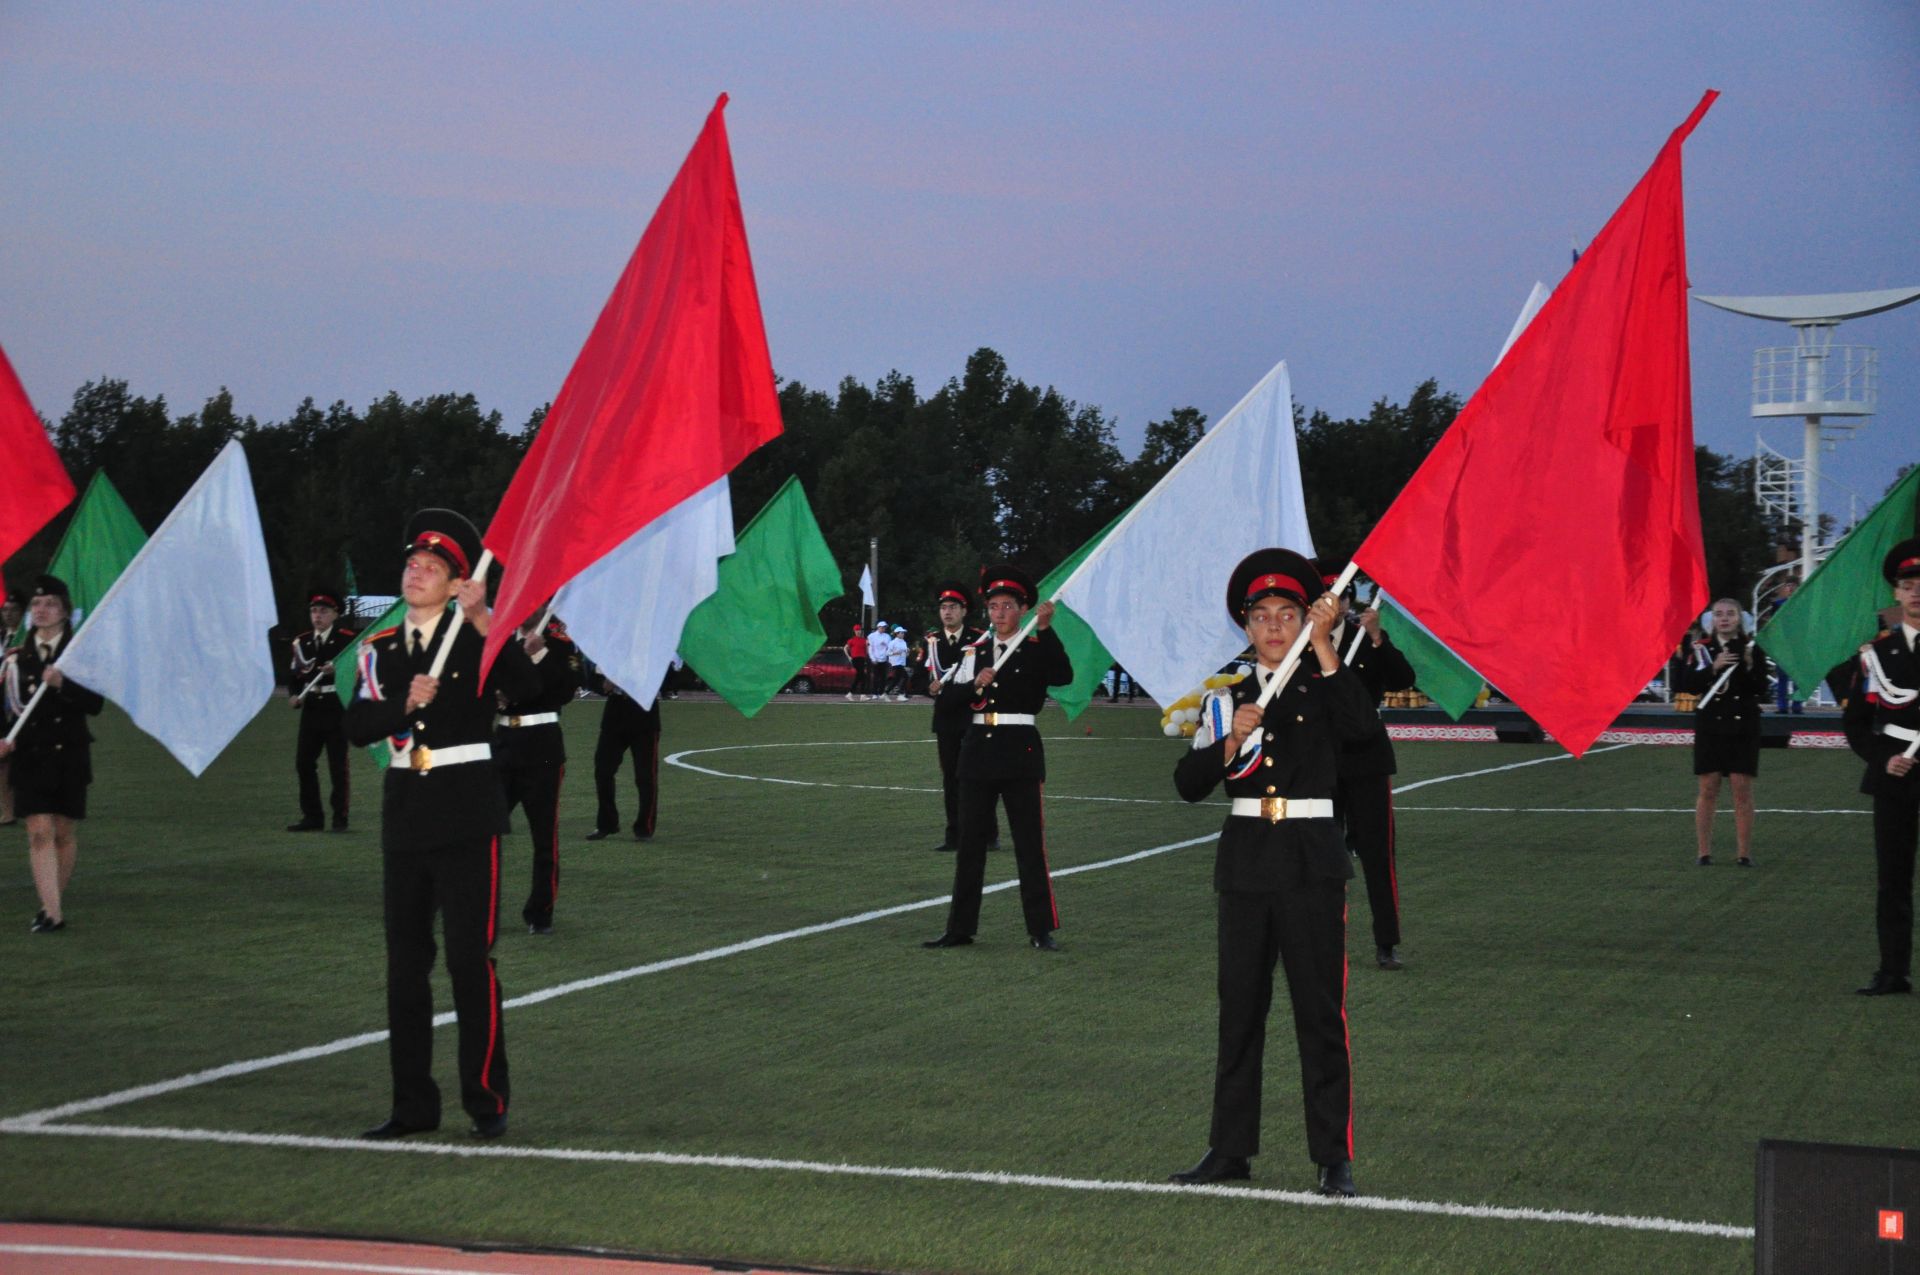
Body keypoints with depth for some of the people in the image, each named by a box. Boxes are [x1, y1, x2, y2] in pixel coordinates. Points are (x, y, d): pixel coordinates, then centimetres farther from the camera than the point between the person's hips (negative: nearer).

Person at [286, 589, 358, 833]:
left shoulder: (347, 639, -1)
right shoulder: (301, 642, 13)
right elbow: (294, 673, 13)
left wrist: (338, 670, -24)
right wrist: (294, 695, -4)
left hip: (337, 709, -5)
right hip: (311, 710, 5)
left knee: (338, 766, -1)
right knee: (304, 763, 3)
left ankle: (340, 818, 6)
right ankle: (311, 817, 12)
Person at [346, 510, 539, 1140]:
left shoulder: (480, 638, -2)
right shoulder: (380, 651, 10)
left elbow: (527, 687, -21)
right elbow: (357, 727, -2)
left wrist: (482, 620, -26)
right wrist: (404, 704, -18)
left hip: (467, 810, -5)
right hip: (405, 809, 5)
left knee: (470, 957, -6)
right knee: (405, 962, 7)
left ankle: (486, 1099, 3)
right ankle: (413, 1104, 15)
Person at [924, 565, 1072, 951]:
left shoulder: (1037, 649, 0)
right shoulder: (974, 653, 11)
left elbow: (1064, 676, -19)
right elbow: (948, 698, 4)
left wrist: (1045, 630, -26)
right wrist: (974, 685, -14)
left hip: (1021, 752, -4)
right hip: (978, 751, 4)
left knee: (1031, 844, -2)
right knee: (970, 843, 8)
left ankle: (1042, 929, 3)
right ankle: (960, 929, 14)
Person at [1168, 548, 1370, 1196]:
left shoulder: (1324, 687, 4)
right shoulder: (1226, 698, 10)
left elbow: (1360, 726, -20)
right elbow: (1187, 783, 2)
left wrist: (1324, 646, -21)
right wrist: (1231, 741, -14)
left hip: (1311, 859, -3)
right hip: (1246, 859, 3)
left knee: (1321, 1010, -3)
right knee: (1240, 1009, 8)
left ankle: (1334, 1155, 1)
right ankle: (1231, 1149, 15)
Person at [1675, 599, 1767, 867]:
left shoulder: (1752, 648, 2)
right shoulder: (1701, 649, 4)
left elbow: (1761, 690, -4)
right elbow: (1687, 685, -7)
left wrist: (1748, 667, -19)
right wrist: (1713, 668, -18)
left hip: (1743, 726, -1)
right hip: (1710, 726, 1)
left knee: (1743, 790, 0)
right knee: (1708, 789, 3)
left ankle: (1745, 853, 6)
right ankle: (1703, 852, 10)